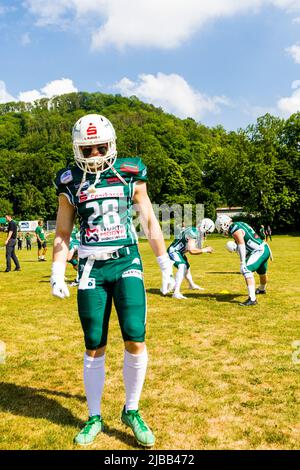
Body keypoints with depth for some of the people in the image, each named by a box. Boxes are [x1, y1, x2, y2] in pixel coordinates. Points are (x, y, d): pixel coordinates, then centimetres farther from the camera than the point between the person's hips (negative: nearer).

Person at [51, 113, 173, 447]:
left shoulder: (131, 174, 3)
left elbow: (149, 222, 9)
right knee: (94, 348, 6)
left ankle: (131, 411, 17)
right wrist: (57, 274, 2)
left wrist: (164, 263, 9)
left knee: (136, 341, -8)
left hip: (127, 263, 0)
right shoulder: (70, 183, 5)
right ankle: (94, 418, 25)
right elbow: (62, 234, 11)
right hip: (91, 268, 1)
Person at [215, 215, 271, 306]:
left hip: (259, 251, -10)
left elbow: (241, 245, -23)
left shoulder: (234, 229, -15)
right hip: (264, 249, 10)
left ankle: (252, 299, -26)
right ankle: (262, 289, 57)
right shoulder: (240, 224, 14)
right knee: (262, 272, 31)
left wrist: (243, 263, -24)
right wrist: (235, 248, 15)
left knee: (246, 270, -20)